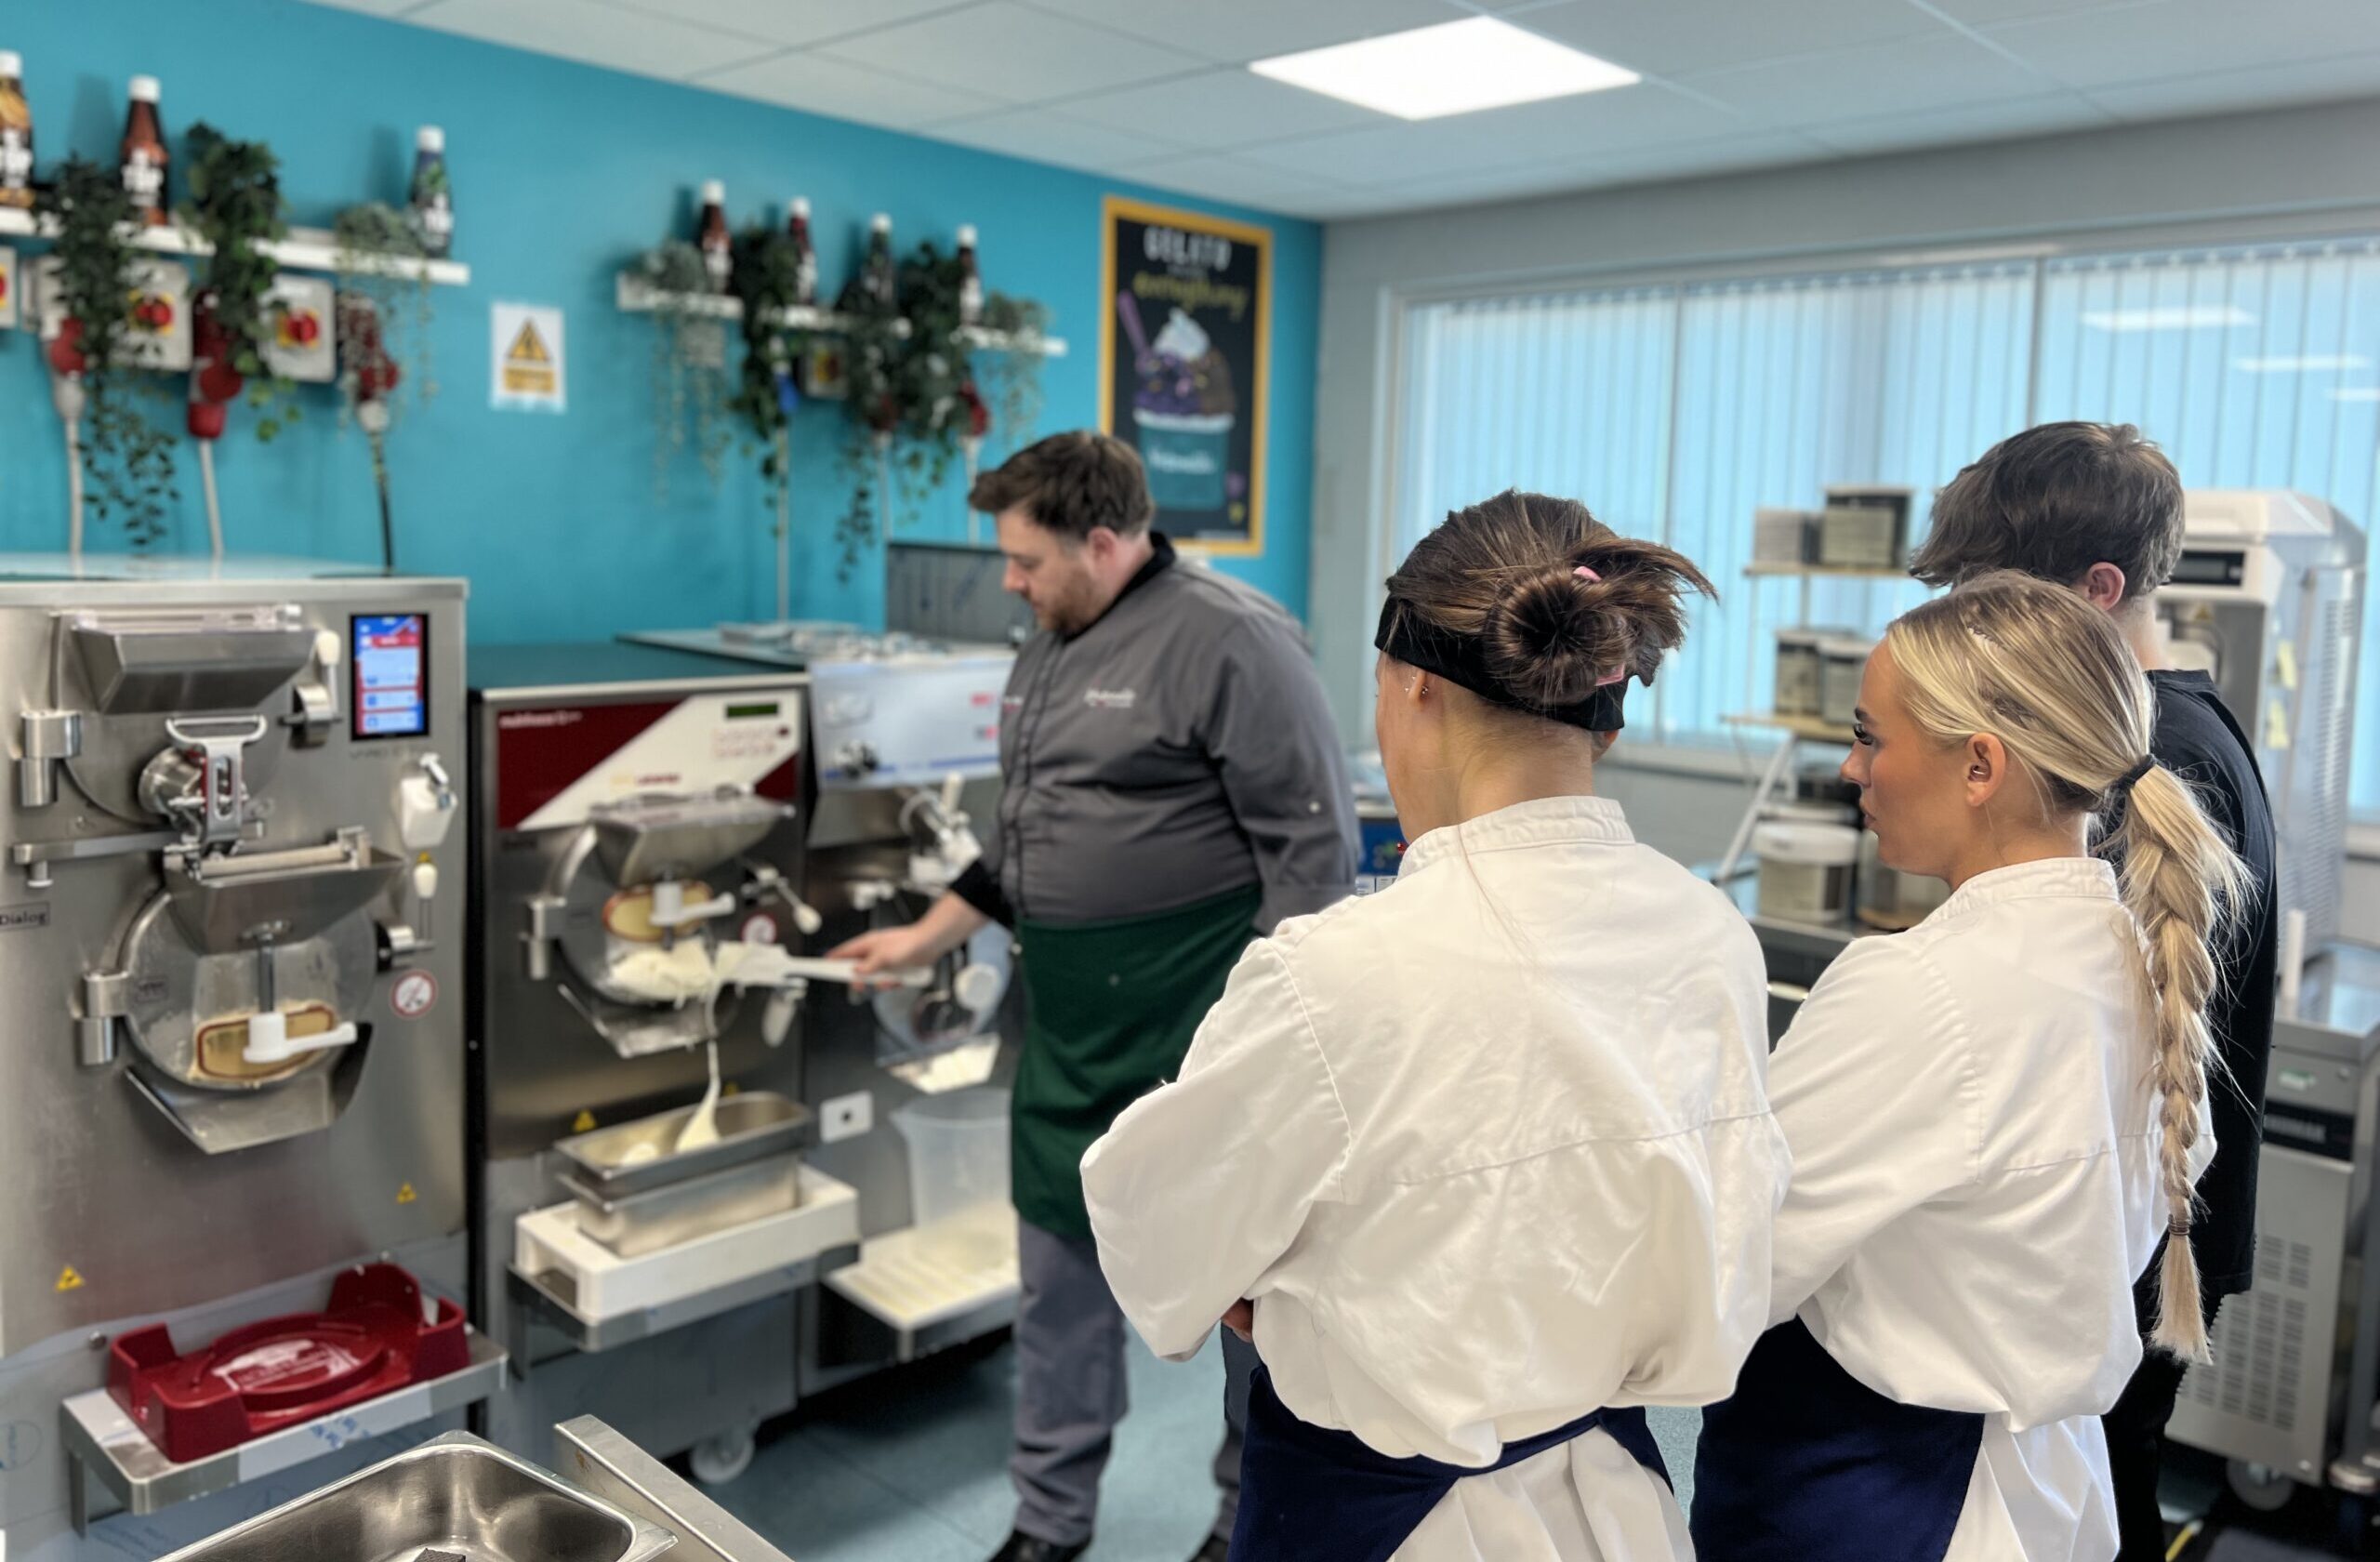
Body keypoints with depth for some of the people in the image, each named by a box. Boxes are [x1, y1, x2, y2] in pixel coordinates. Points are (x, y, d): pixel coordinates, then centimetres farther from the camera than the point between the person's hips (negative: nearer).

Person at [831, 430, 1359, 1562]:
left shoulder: (1227, 639, -14)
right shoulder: (1054, 646, 13)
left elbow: (1312, 843, -17)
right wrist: (928, 938, 21)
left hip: (1202, 1031, -8)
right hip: (1072, 1022, 9)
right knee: (1059, 1267, 16)